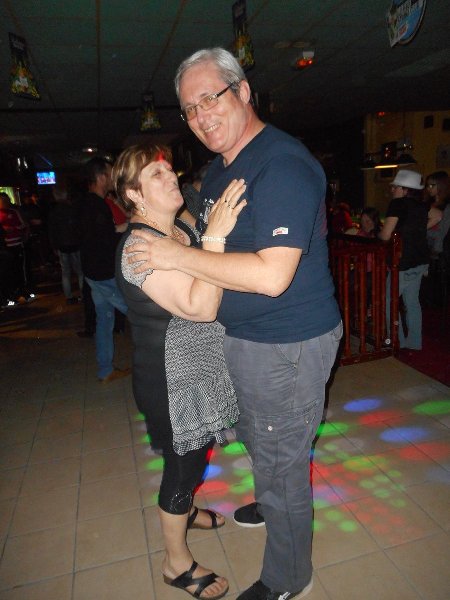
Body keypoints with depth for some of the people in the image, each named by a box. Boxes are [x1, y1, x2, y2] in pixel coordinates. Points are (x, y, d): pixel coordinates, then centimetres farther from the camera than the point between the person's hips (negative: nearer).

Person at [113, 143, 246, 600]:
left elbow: (213, 287, 17)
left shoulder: (183, 230, 4)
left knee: (192, 453, 26)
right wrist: (215, 236, -35)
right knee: (184, 461, 8)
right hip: (172, 380, -8)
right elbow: (200, 307, -33)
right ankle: (177, 563, 34)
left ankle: (182, 511, 54)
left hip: (199, 368, 9)